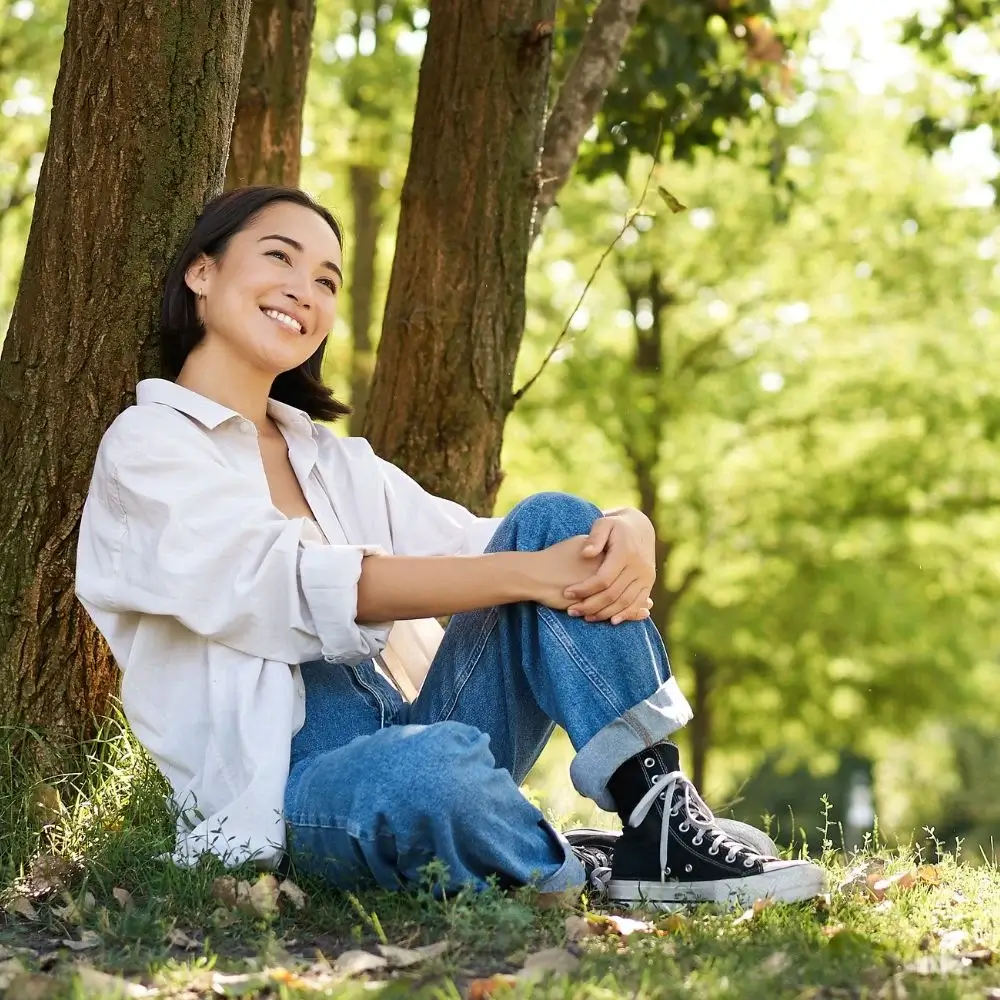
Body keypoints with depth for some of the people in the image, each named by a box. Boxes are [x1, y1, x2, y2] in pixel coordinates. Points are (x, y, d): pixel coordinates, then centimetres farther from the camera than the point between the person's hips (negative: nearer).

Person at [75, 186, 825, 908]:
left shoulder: (337, 462, 22)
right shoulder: (148, 447, 0)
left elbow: (471, 543, 7)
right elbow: (301, 588, -16)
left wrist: (623, 536, -16)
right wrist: (531, 575, -24)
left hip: (412, 744, 7)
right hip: (282, 790, -7)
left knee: (554, 521, -11)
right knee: (435, 761, -41)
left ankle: (659, 820, -21)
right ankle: (595, 875, -12)